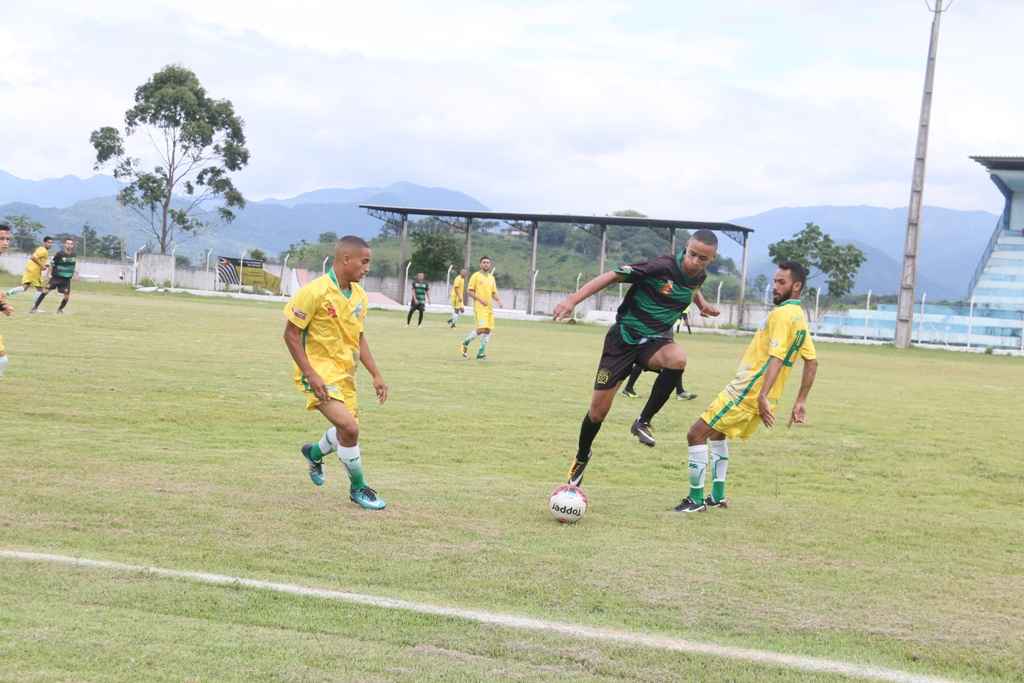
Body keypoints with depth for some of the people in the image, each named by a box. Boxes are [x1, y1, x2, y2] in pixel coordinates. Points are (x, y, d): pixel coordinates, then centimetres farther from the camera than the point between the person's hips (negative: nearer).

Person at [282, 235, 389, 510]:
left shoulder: (359, 296, 4)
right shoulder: (315, 292, -18)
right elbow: (291, 333, -14)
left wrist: (375, 375, 9)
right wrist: (311, 374, -20)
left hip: (345, 374, 8)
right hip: (320, 375, -8)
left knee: (347, 430, 16)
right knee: (349, 428, -20)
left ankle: (315, 452, 48)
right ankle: (358, 488, 0)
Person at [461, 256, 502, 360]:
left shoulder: (491, 277, 16)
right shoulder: (476, 276, -3)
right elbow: (470, 292, -6)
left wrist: (498, 300, 0)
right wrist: (480, 299, -18)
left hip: (489, 308, 7)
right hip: (479, 307, -6)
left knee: (488, 330, 1)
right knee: (482, 329, -17)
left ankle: (481, 352, 8)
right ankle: (466, 342, 6)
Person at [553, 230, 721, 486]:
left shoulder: (699, 275, -3)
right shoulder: (663, 267, -23)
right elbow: (612, 276, -21)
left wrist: (702, 303, 11)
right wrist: (573, 300, -29)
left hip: (656, 340, 4)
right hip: (624, 339, -3)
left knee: (677, 359, -35)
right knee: (598, 409, 0)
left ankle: (644, 421, -15)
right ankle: (582, 457, 32)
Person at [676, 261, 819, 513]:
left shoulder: (781, 314, -15)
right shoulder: (800, 317, 14)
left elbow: (776, 358, -26)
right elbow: (812, 361, 17)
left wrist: (762, 396, -33)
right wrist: (800, 402, 18)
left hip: (747, 392, -10)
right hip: (761, 396, 10)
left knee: (696, 434, -6)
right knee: (716, 432, 28)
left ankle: (697, 499, -3)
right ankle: (718, 496, 27)